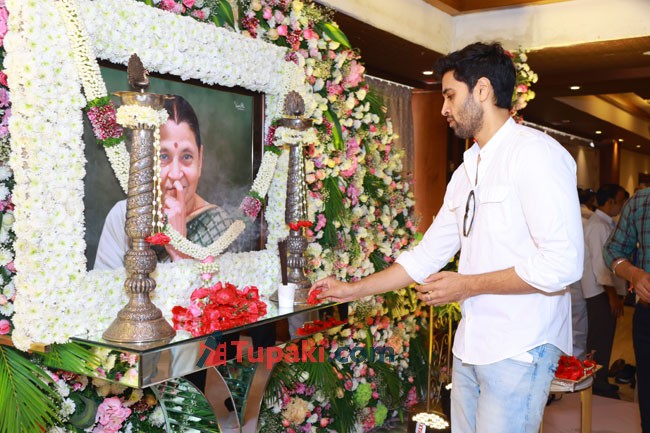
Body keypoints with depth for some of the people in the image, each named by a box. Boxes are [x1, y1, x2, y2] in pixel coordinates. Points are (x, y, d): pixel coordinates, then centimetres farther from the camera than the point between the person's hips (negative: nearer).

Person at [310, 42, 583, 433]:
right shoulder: (467, 172, 13)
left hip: (520, 351, -7)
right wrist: (353, 290, 14)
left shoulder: (535, 152, -14)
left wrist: (467, 285, -13)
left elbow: (562, 264, -21)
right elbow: (427, 254, 16)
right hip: (470, 344, 8)